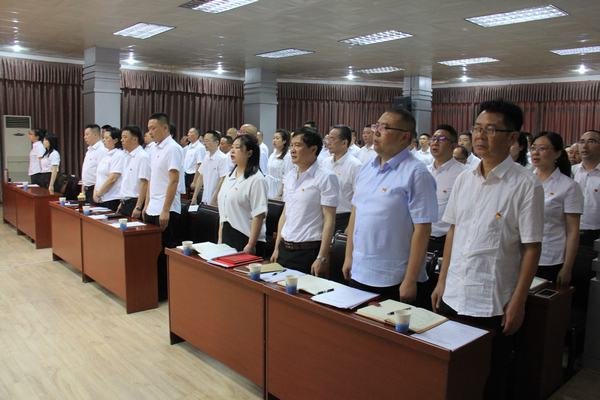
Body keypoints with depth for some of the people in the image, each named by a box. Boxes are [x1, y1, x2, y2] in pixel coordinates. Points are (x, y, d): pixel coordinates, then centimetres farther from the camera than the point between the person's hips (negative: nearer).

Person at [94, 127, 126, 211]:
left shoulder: (119, 155, -11)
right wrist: (95, 193, 4)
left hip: (112, 200, -8)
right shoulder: (107, 155, 16)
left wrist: (98, 194, -10)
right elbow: (99, 177, 17)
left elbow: (112, 178, -17)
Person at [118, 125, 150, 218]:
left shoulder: (143, 157, -14)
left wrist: (138, 207, -23)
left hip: (135, 203, -8)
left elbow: (144, 183, -19)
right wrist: (122, 202, 20)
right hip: (125, 203, 8)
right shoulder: (127, 156, 14)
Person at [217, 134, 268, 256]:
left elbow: (259, 215, -17)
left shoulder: (257, 179, -12)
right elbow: (223, 212, 15)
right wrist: (220, 238, 13)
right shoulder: (229, 176, 11)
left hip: (245, 238, -7)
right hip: (227, 236, 7)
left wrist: (251, 245, -19)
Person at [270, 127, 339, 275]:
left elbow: (329, 219, -13)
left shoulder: (325, 178, -10)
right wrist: (277, 248, 12)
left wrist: (322, 258, -17)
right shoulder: (289, 176, 9)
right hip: (285, 249, 6)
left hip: (309, 251, -6)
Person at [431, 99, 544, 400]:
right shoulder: (464, 179, 4)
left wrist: (518, 302, -9)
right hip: (453, 296, 5)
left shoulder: (526, 186, -11)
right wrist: (442, 282, 11)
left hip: (493, 304, -5)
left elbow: (531, 248, -9)